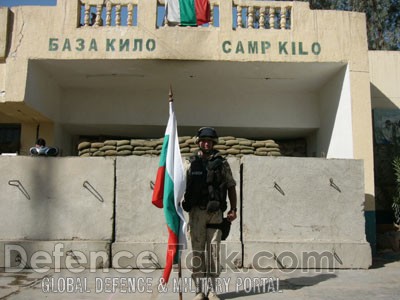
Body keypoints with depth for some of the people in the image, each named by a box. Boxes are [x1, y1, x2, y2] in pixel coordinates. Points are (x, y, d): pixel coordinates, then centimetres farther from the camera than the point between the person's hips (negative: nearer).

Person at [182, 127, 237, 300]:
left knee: (213, 251, 2)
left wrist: (233, 209, -1)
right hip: (197, 211, 0)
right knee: (198, 250, 3)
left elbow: (231, 186, 8)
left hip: (216, 212, 0)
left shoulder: (222, 163, 7)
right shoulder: (191, 164, 6)